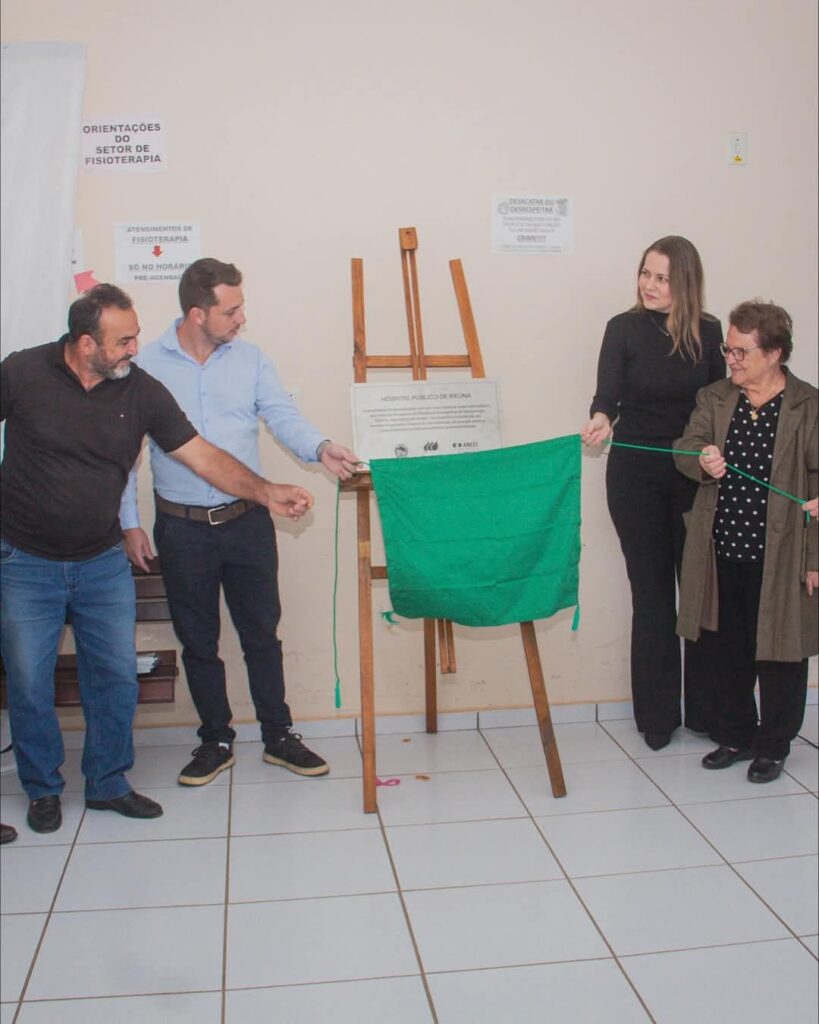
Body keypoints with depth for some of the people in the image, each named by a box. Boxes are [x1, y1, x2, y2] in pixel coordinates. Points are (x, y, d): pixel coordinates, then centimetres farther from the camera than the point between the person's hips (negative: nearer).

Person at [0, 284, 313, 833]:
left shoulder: (142, 391, -6)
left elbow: (201, 454, -5)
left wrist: (267, 491, -15)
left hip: (103, 562, 3)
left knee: (117, 678, 8)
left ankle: (108, 783, 27)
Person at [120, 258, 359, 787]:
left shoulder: (250, 359, 1)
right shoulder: (147, 365, -4)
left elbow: (283, 416, -9)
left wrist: (320, 447, -29)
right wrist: (129, 523, -3)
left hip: (247, 521, 1)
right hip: (182, 529, -1)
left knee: (262, 633, 10)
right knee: (198, 641, 11)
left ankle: (279, 736, 25)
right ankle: (217, 742, 27)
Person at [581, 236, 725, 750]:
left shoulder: (707, 332, 2)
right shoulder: (624, 328, -4)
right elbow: (608, 391, -12)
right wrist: (601, 418, -33)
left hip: (695, 473, 2)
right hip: (637, 474, -1)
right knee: (652, 589, 4)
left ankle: (707, 709, 16)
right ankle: (657, 717, 13)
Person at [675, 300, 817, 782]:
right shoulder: (714, 398, 7)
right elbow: (685, 448, -2)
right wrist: (702, 461, -28)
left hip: (780, 556, -4)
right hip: (723, 551, 4)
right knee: (730, 649, 15)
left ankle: (773, 745, 24)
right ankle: (735, 735, 32)